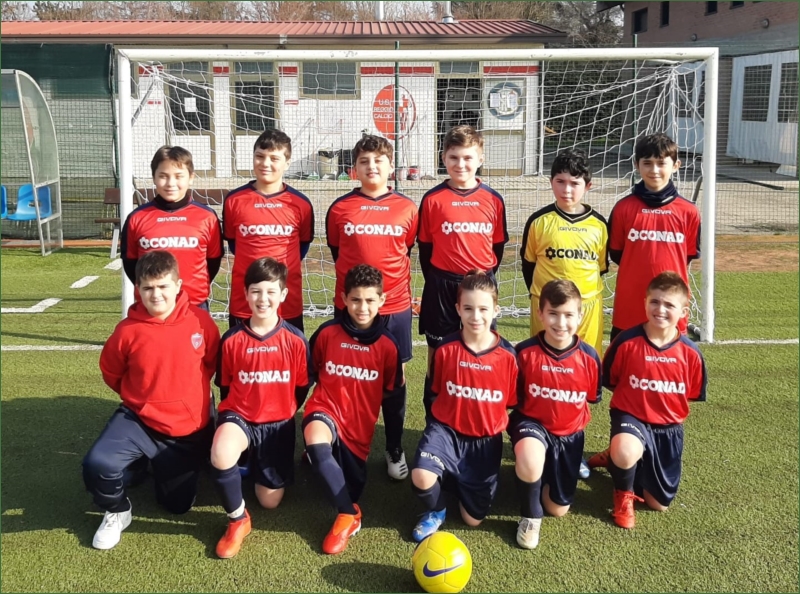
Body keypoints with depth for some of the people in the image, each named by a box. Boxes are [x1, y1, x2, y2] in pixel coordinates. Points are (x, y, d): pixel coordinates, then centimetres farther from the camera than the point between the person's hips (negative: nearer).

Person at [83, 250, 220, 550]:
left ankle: (157, 466, 45)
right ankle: (117, 511, 6)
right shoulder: (128, 330, -15)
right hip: (139, 420, -1)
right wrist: (140, 396, 6)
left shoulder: (200, 320, -13)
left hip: (190, 428, 1)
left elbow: (213, 363, 7)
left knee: (178, 505, 12)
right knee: (97, 464, -29)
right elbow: (110, 372, 5)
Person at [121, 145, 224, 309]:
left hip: (195, 306, 0)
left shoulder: (207, 216, 0)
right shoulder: (137, 217, 2)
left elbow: (214, 260, 8)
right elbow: (129, 260, 10)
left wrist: (199, 288, 3)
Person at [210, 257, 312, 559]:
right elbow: (225, 386, 6)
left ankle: (259, 464, 40)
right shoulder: (232, 339, -9)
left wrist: (281, 414, 7)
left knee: (270, 500, 5)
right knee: (221, 454, -37)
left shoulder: (295, 339, -9)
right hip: (239, 415, -1)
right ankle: (237, 519, -11)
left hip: (278, 422, 1)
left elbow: (301, 387, 4)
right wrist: (234, 413, 2)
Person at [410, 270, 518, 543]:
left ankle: (463, 483, 38)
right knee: (421, 477, -31)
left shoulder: (508, 354, -11)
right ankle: (436, 510, 6)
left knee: (473, 518, 4)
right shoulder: (445, 348, -10)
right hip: (447, 428, 0)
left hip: (486, 438, 1)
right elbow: (437, 393, 4)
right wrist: (441, 422, -2)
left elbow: (512, 402, 2)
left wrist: (505, 429, -1)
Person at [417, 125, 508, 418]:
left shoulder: (493, 200, 1)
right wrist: (436, 282, 5)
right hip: (442, 286, -1)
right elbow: (425, 246, 4)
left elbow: (498, 245, 9)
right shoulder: (432, 199, -3)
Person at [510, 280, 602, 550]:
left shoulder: (589, 356, -13)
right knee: (530, 461, -40)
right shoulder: (524, 352, -19)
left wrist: (569, 417, 1)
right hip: (532, 423, -3)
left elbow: (592, 398, 4)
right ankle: (530, 516, -8)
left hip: (569, 433, 3)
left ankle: (546, 474, 44)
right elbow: (514, 398, -4)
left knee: (558, 509, 9)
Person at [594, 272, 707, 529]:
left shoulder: (691, 353, -9)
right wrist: (637, 402, -4)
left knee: (659, 504, 10)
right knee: (626, 451, -41)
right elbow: (610, 382, -2)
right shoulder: (626, 342, -16)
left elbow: (692, 394, 7)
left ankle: (618, 459, 38)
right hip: (631, 416, -3)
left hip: (669, 427, 3)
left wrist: (672, 416, 2)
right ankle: (624, 494, -4)